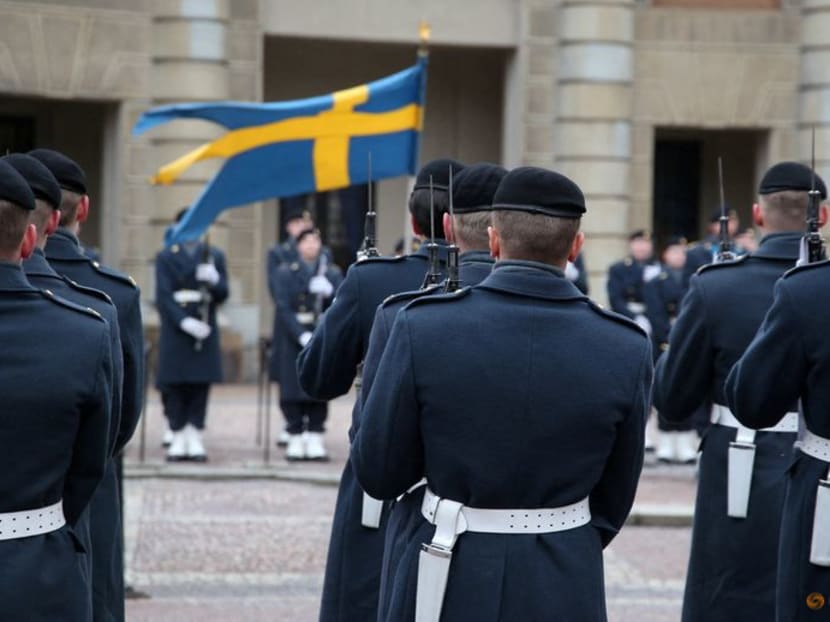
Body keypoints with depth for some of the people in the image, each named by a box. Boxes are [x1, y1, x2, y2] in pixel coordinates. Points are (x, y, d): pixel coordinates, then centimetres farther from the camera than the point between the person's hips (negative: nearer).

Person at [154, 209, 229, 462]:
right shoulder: (165, 258, 6)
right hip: (175, 330, -1)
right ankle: (178, 440, 4)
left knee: (201, 385, 0)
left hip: (205, 329, 1)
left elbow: (223, 295, 6)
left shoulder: (215, 256, 11)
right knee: (175, 386, -2)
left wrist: (214, 280, -17)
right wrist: (184, 322, -17)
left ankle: (195, 439, 4)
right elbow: (163, 296, -4)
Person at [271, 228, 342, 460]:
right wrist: (302, 335, -16)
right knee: (293, 390, -3)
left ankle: (315, 439, 3)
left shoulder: (332, 274, 11)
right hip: (292, 341, -1)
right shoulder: (285, 273, 6)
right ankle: (296, 439, 3)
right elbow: (284, 308, -4)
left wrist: (329, 292, -21)